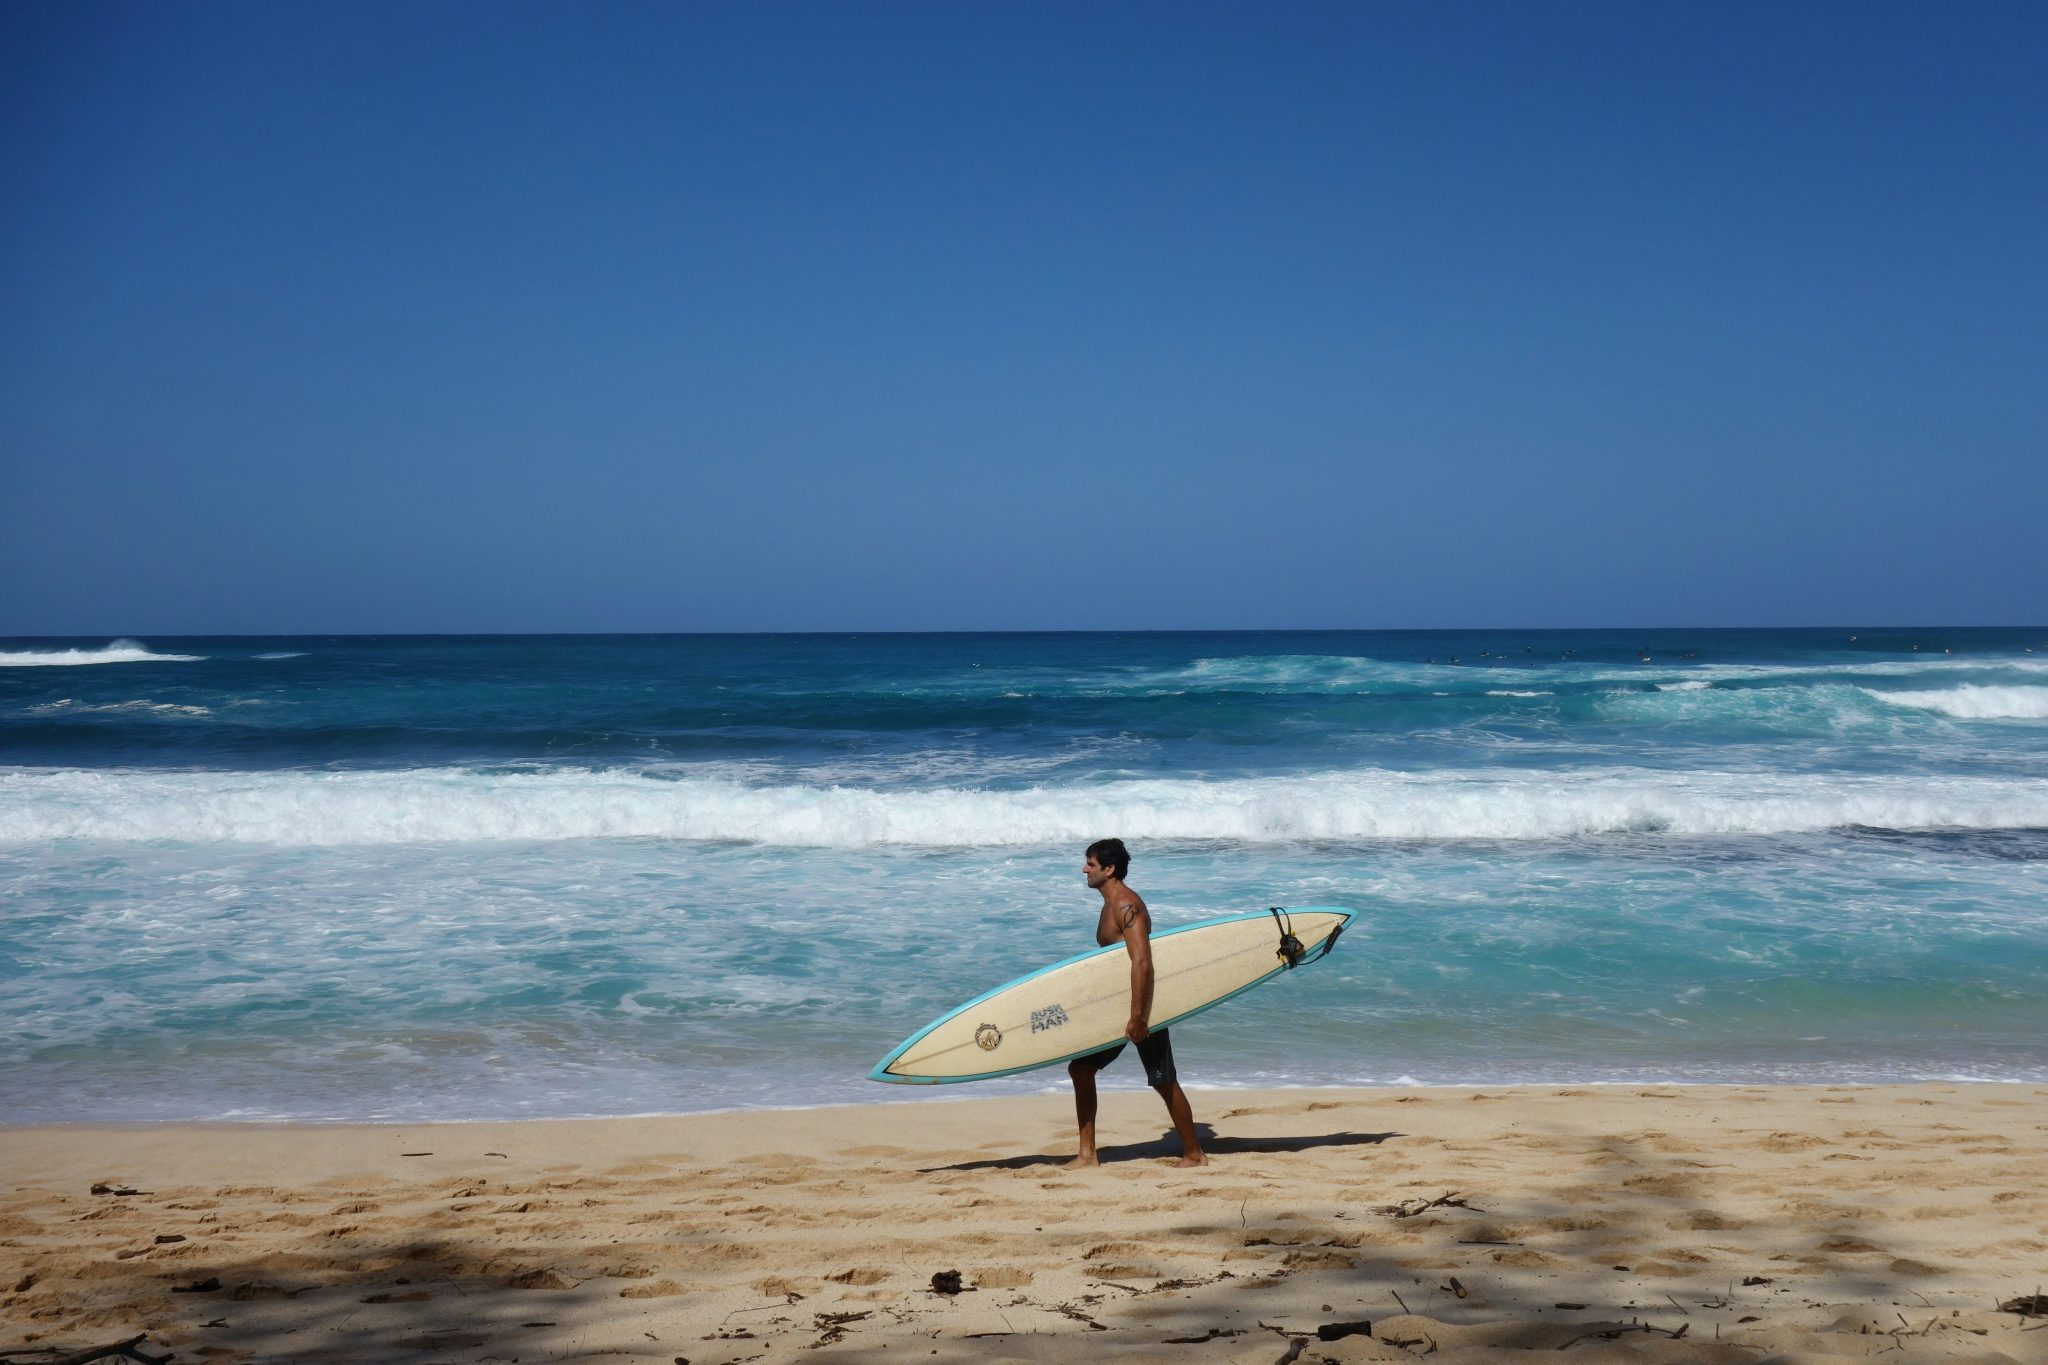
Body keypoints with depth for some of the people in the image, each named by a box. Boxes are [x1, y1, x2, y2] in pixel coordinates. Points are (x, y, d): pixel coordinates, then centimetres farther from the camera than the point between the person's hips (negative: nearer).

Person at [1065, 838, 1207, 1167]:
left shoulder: (1126, 905, -18)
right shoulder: (1111, 904, 14)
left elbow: (1142, 961, -28)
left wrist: (1138, 1016, -31)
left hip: (1141, 1004, -10)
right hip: (1117, 1005, 10)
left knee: (1164, 1083, 0)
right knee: (1080, 1068, 6)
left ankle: (1193, 1154, 14)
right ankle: (1087, 1154, 10)